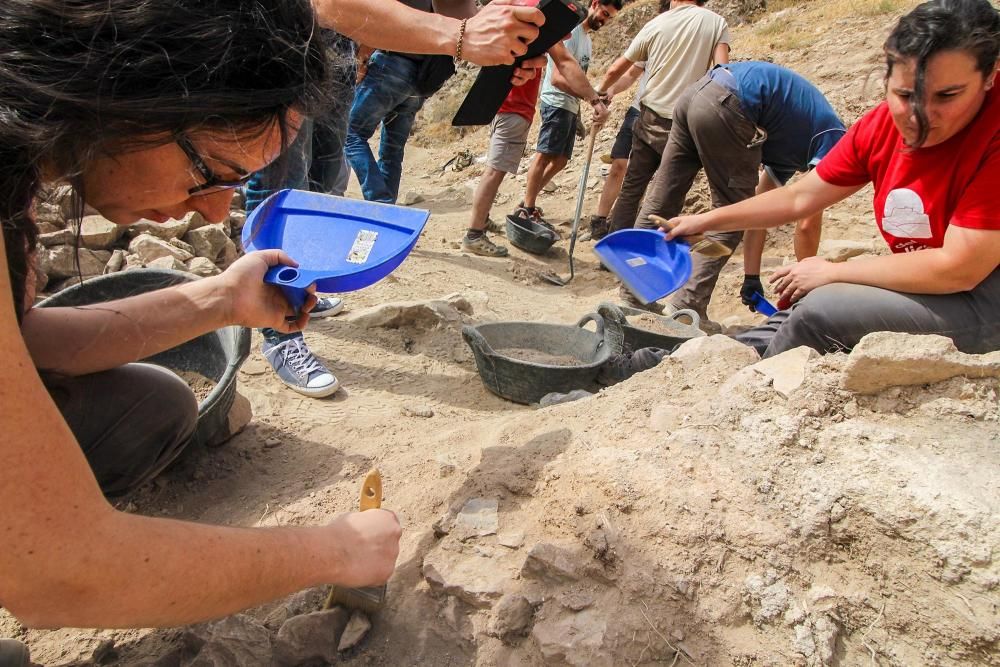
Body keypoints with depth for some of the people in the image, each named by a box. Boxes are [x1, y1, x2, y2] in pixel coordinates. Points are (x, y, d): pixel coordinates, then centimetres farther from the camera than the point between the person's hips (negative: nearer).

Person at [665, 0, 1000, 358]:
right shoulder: (881, 126, -3)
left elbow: (959, 268, -26)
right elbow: (798, 197, 7)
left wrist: (832, 272, -17)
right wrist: (705, 221, 6)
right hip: (919, 286, 7)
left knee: (819, 311, -20)